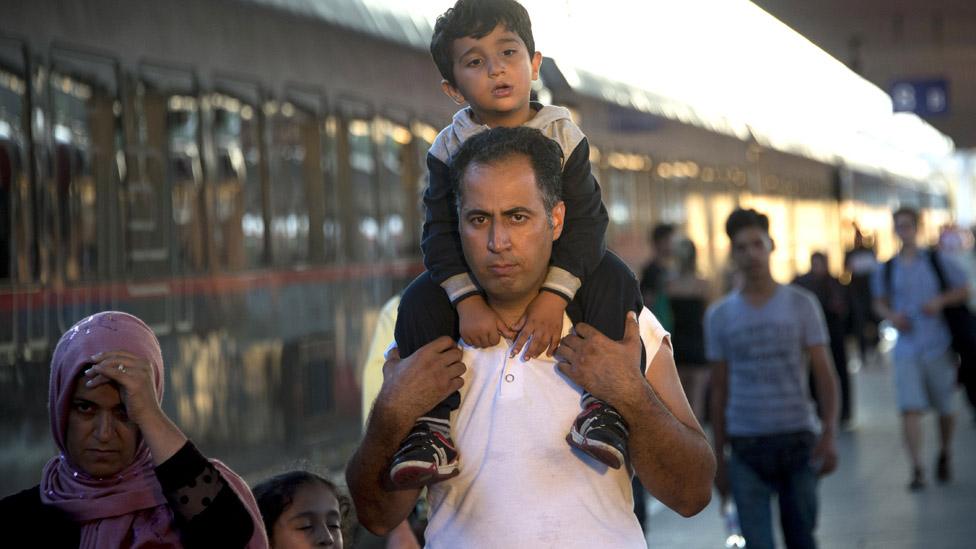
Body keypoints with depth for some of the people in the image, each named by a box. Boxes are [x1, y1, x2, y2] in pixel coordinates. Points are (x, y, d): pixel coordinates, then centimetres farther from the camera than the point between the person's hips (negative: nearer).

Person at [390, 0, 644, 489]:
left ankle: (605, 403, -30)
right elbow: (440, 232, -13)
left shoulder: (562, 135, -11)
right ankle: (432, 423, -24)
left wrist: (554, 297, -32)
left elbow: (585, 220, -18)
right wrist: (467, 301, -30)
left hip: (556, 266, -1)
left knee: (614, 279, -29)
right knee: (419, 302, -25)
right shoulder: (449, 148, -8)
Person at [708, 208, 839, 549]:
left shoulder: (801, 304, 4)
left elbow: (824, 374, 3)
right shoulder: (719, 316, 6)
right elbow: (719, 389, 11)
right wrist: (718, 457, 9)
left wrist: (829, 434, -9)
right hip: (746, 445, 0)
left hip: (799, 439, 0)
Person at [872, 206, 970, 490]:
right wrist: (891, 316, -4)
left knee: (945, 408, 11)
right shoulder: (887, 270, 5)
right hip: (906, 349, 0)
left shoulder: (937, 262, 0)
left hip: (938, 346, 0)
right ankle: (917, 469, -15)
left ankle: (945, 454, 37)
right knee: (910, 409, -14)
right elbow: (879, 303, 18)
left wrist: (941, 300, -13)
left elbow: (964, 291, 6)